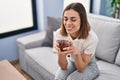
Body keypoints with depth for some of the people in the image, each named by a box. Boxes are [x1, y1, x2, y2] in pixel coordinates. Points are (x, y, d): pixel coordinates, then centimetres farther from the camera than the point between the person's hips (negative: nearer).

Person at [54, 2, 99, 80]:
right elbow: (63, 67, -17)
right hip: (71, 62, 2)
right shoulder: (59, 33, -23)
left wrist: (77, 53, -40)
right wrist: (60, 53, -37)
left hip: (88, 66, -2)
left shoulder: (92, 38, -31)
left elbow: (81, 68, -21)